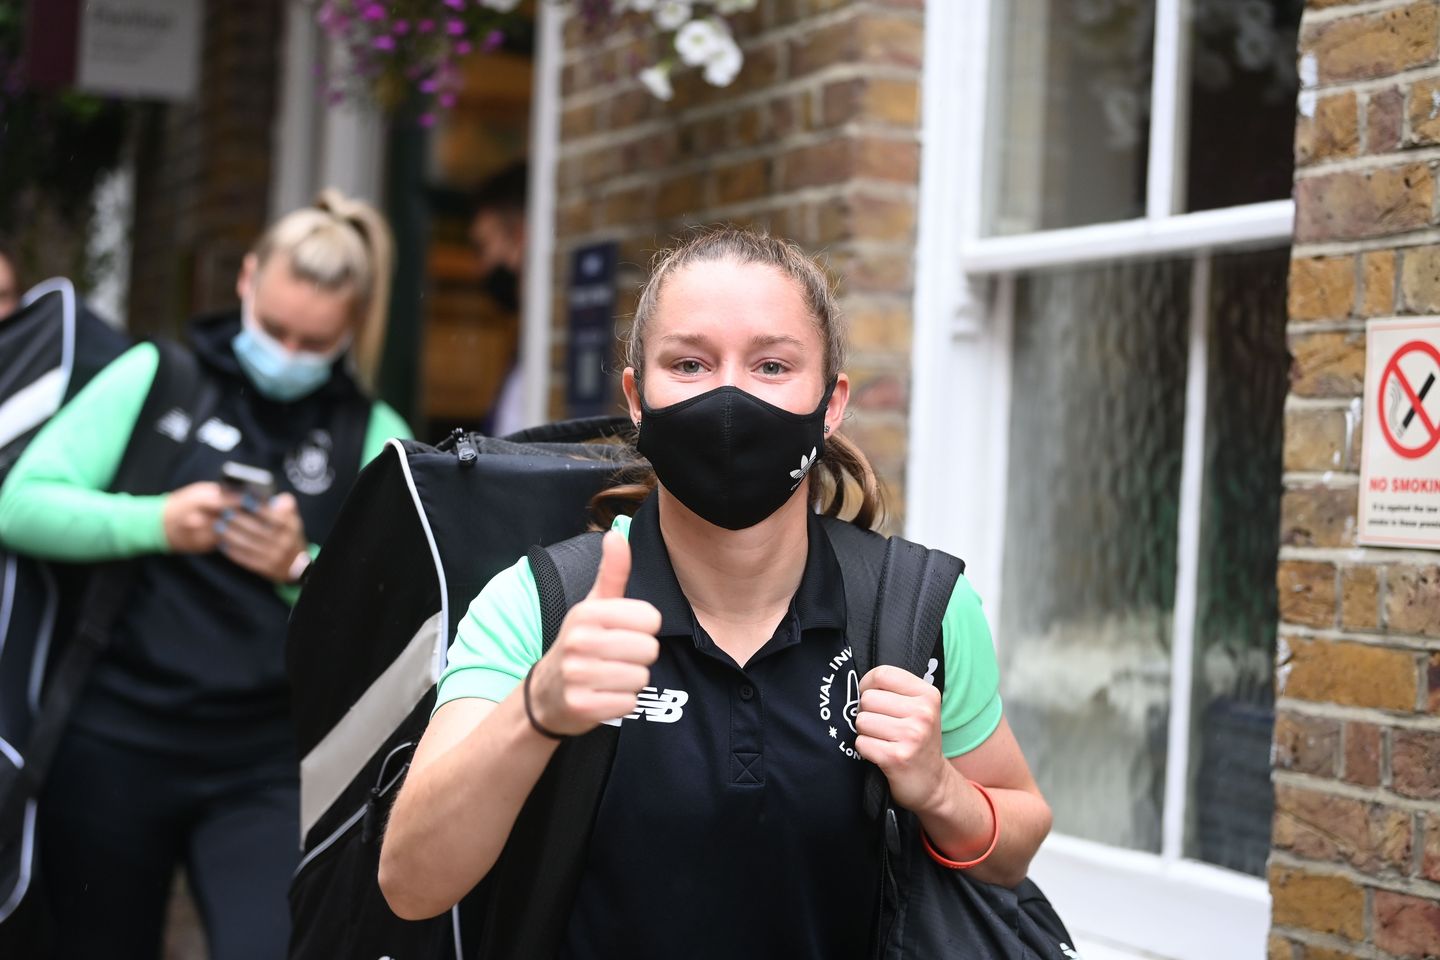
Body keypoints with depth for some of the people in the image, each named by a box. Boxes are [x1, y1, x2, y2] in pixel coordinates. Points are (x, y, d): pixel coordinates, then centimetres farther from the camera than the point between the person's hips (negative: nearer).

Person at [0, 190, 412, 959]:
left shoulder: (376, 437, 3)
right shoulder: (153, 377, 3)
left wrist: (303, 570, -20)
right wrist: (155, 523, -20)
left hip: (274, 766, 0)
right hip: (115, 744, 1)